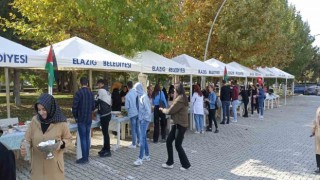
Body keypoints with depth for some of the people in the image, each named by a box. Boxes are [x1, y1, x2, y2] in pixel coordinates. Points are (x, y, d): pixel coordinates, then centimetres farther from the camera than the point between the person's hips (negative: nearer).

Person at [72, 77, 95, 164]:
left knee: (83, 139, -1)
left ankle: (84, 158, 5)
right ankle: (86, 157, 17)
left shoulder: (79, 93, -13)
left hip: (81, 119, -6)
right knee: (87, 138, 11)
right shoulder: (91, 93, 6)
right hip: (89, 119, 6)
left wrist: (75, 116, 2)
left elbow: (74, 107, -13)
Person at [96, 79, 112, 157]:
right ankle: (105, 149, 25)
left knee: (105, 132, -4)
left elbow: (96, 101, -6)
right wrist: (98, 108, 20)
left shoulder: (101, 90, -10)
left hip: (104, 115, -9)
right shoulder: (107, 91, 16)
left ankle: (107, 151, 1)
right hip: (107, 113, 9)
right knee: (105, 132, 16)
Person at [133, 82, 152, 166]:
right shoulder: (140, 96, 10)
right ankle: (147, 156, 23)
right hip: (141, 119, 9)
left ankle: (140, 159, -5)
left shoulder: (144, 97, -16)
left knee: (142, 139, -8)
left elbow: (148, 109, -17)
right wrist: (140, 118, 7)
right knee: (144, 138, 14)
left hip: (144, 120, -9)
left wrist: (145, 119, -13)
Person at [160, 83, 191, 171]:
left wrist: (163, 110, 1)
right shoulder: (180, 98, 14)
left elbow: (171, 111, -18)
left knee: (178, 145, -1)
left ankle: (186, 164, 15)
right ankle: (169, 163, 20)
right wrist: (166, 109, 0)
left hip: (181, 125, -10)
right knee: (168, 141, 10)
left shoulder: (180, 99, -19)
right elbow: (175, 110, 12)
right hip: (177, 124, 10)